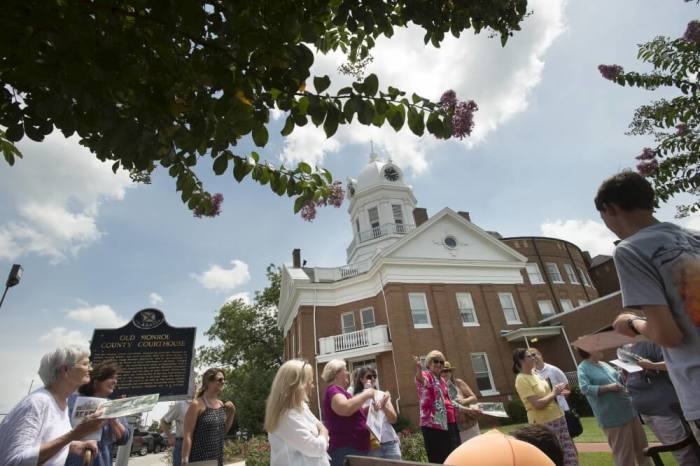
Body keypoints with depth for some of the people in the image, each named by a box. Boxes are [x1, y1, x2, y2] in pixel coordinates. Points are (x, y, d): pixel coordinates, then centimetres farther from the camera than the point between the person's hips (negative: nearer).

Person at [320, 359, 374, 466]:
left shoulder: (339, 391, 19)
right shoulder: (333, 390, -13)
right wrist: (366, 394, -21)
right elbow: (345, 408, -33)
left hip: (354, 448, 10)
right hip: (346, 450, -10)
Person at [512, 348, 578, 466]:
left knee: (569, 454, 13)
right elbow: (537, 404, -21)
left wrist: (556, 390, 2)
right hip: (544, 423, -8)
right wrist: (554, 393, -11)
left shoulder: (534, 375, 9)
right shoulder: (521, 380, -18)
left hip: (558, 418, 8)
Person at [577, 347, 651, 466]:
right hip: (612, 418, -8)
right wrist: (608, 387, -24)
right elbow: (585, 388, -24)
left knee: (641, 447, 21)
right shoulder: (583, 368, -13)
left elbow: (619, 379, 21)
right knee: (624, 453, 4)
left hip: (629, 410, 8)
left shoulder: (604, 364, 11)